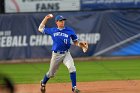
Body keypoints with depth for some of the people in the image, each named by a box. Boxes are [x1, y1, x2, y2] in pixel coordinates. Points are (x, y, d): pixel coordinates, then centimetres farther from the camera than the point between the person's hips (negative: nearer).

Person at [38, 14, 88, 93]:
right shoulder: (52, 30, 4)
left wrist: (81, 44, -14)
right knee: (51, 73, 12)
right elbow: (40, 28, 15)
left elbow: (75, 42, 7)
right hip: (56, 55, 1)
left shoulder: (69, 31, 2)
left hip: (66, 54, -1)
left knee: (72, 68, -25)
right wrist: (46, 18, 10)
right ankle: (43, 83, 42)